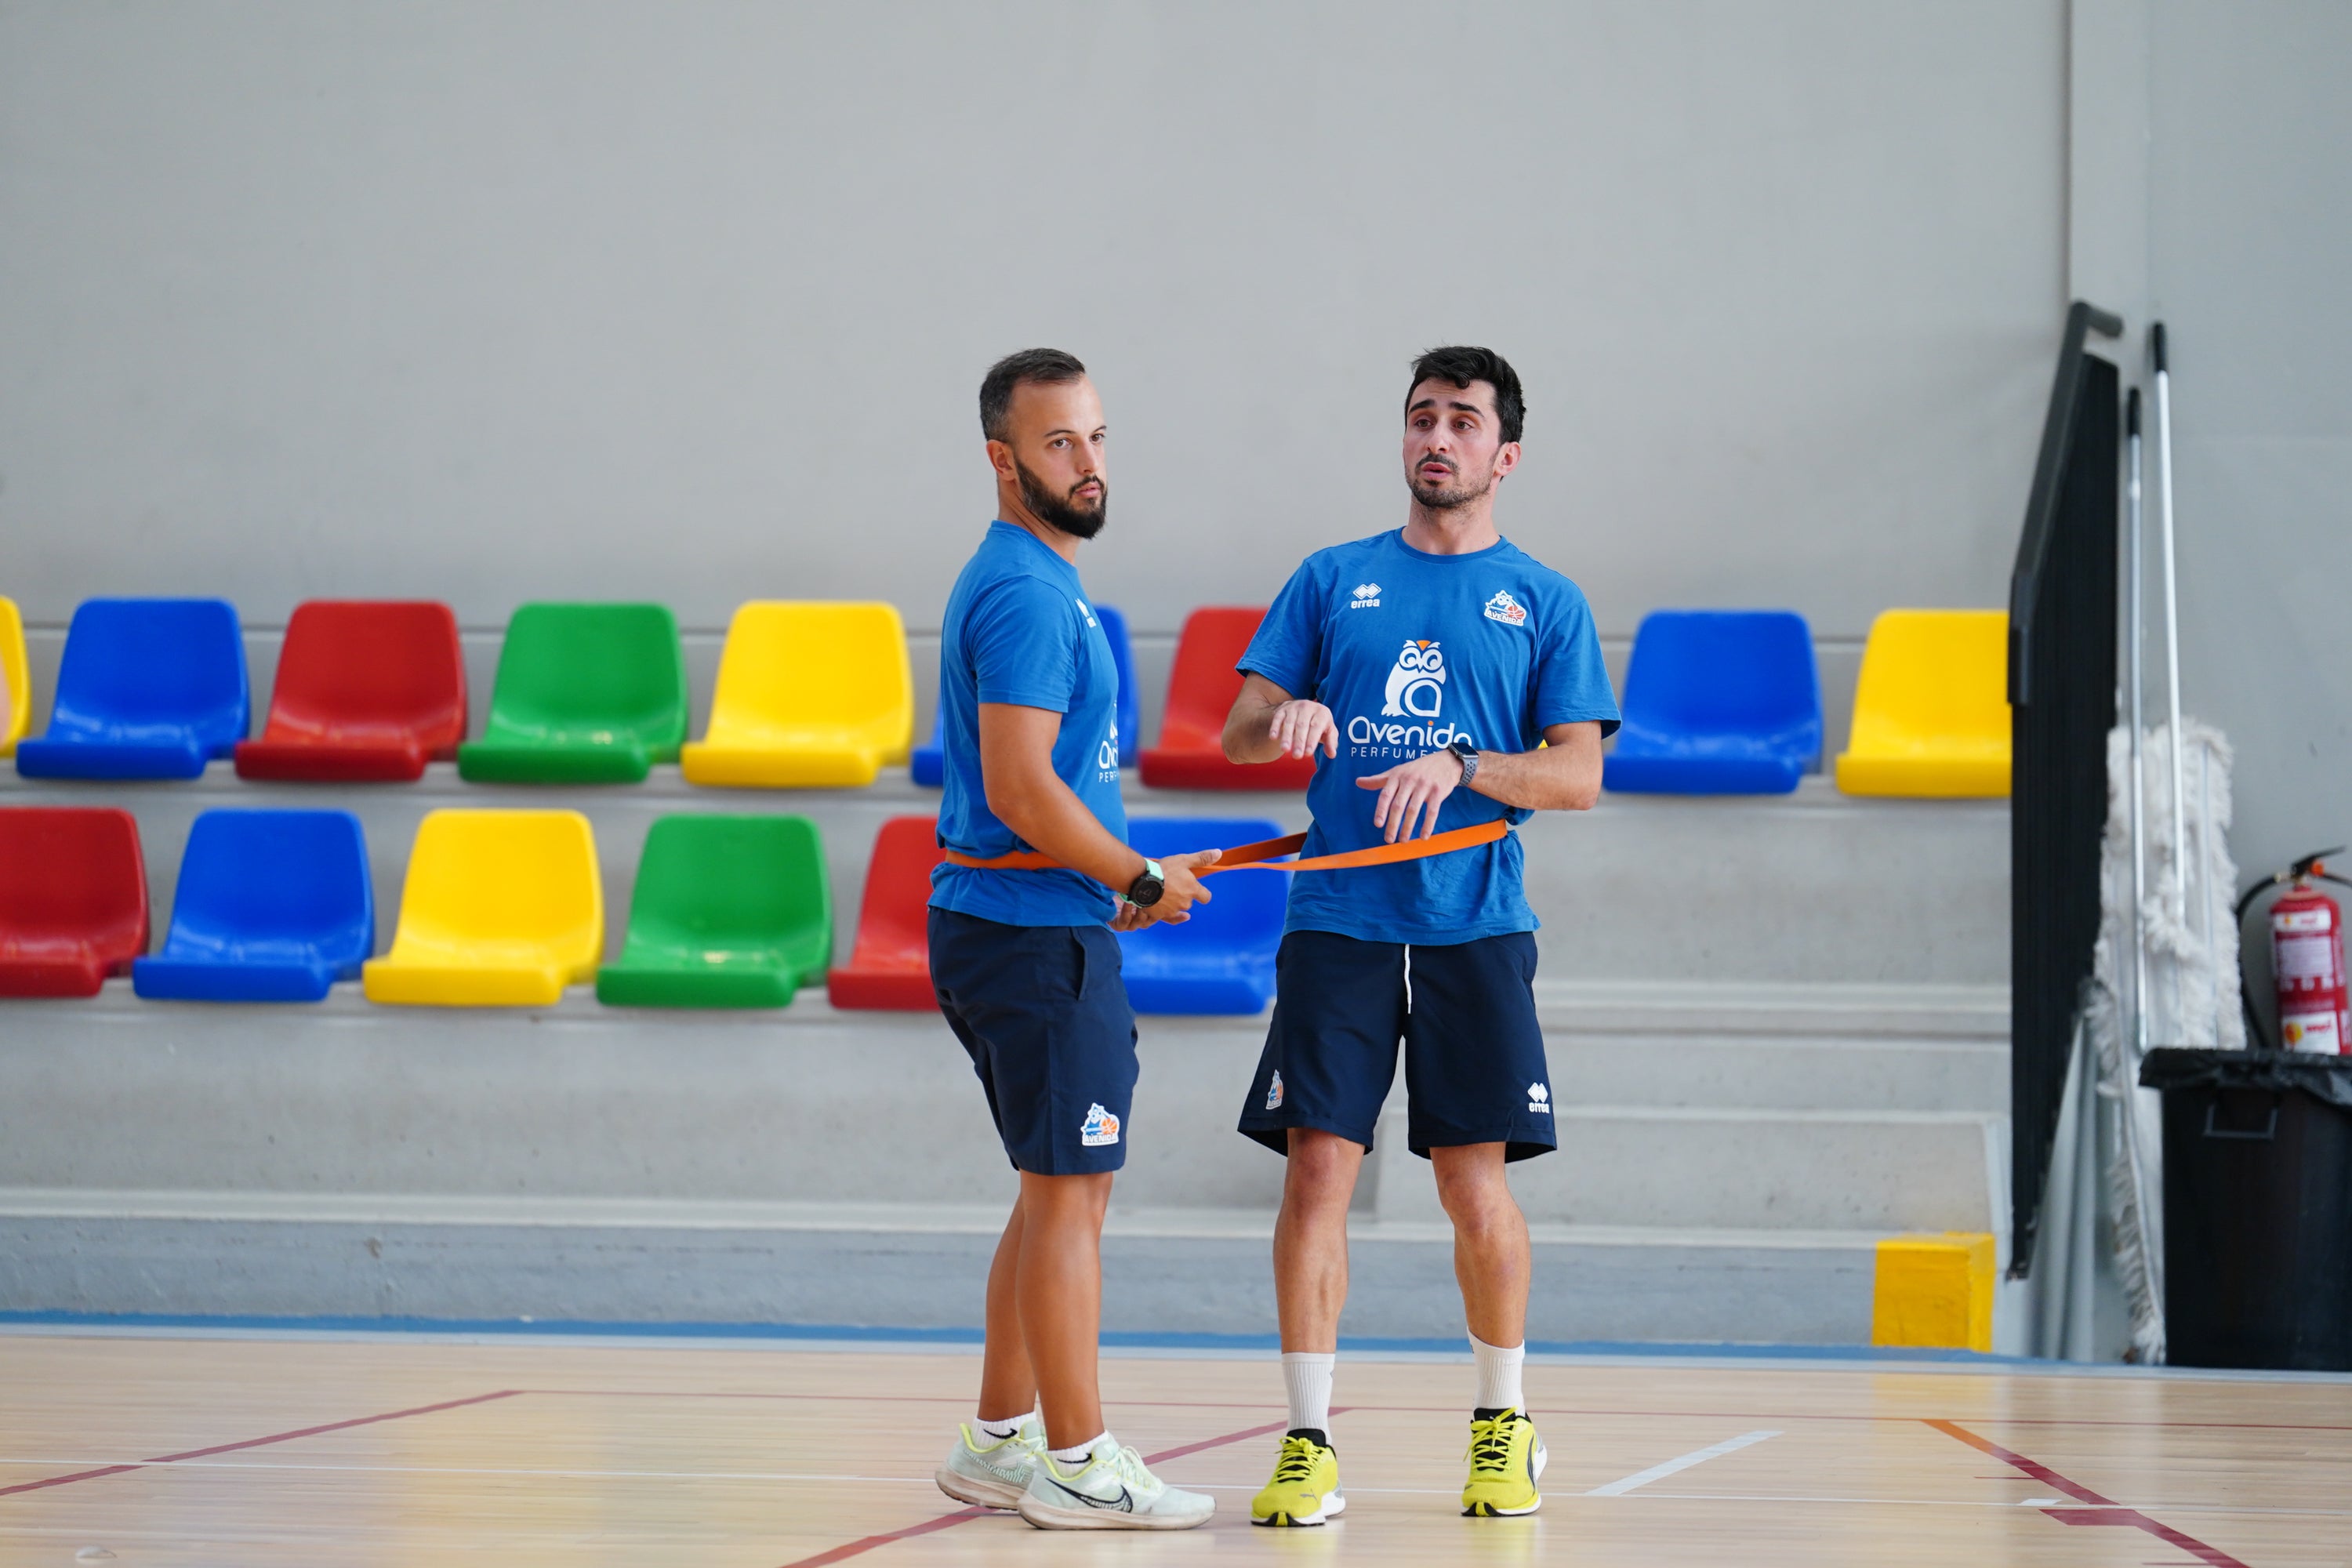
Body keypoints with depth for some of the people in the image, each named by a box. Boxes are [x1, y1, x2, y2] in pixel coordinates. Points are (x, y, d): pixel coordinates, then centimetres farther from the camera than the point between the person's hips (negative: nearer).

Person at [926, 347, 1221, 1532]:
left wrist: (1120, 884, 16)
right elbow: (1021, 788, -23)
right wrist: (1144, 880, -12)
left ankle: (998, 1444, 21)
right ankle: (1077, 1466, -2)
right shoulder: (1025, 592, -16)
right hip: (1036, 934, -11)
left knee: (1064, 1190, 16)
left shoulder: (1025, 581, 17)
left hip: (1020, 926, 11)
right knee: (1068, 1195, -6)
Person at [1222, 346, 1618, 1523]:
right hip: (1336, 923, 1)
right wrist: (1287, 718, -14)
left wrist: (1461, 767, -16)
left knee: (1475, 1189, -1)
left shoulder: (1545, 601, 8)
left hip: (1474, 931, -1)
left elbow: (1579, 774, 1)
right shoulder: (1333, 580, 12)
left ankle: (1503, 1426, 17)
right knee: (1317, 1172, -6)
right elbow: (1238, 732, 9)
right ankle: (1308, 1446, -2)